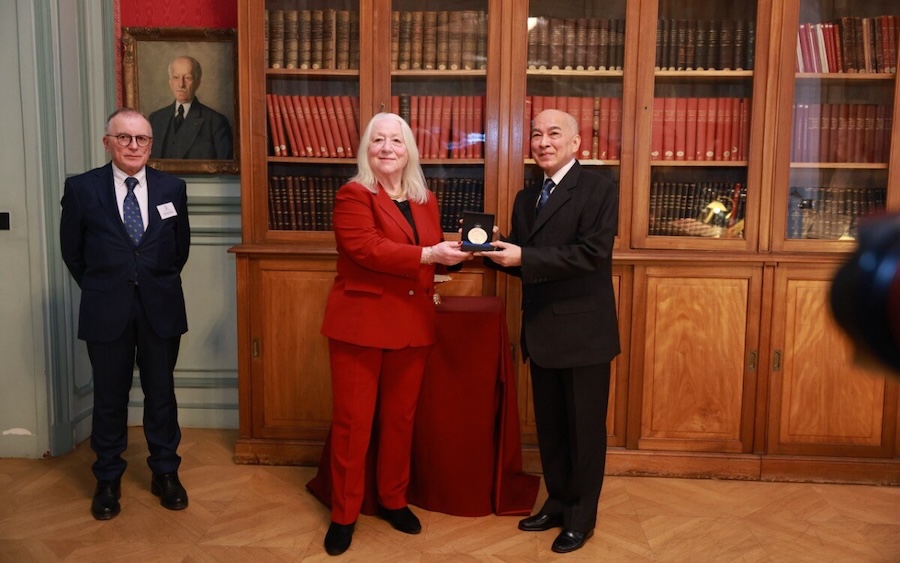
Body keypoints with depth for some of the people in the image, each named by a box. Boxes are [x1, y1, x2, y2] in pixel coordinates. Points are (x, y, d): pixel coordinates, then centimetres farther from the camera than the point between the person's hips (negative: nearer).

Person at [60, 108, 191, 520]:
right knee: (109, 396, 10)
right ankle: (108, 479, 27)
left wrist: (159, 283, 11)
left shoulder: (172, 188, 1)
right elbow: (72, 251, 6)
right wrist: (99, 288, 9)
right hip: (106, 311, -1)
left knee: (161, 393, 11)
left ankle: (165, 473, 26)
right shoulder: (81, 188, -3)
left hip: (160, 308, 1)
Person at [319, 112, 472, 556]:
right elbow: (366, 249, -22)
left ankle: (393, 500, 32)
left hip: (412, 324, 6)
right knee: (352, 420, 3)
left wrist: (461, 250, 3)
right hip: (359, 323, -5)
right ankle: (343, 513, 18)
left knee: (400, 417, 15)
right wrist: (428, 255, -26)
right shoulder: (353, 195, -7)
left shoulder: (426, 201, 12)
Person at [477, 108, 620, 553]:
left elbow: (593, 252, -21)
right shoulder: (526, 198, 12)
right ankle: (558, 501, 33)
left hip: (583, 329, -6)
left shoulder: (598, 188, -9)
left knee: (585, 427, 7)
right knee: (549, 425, 16)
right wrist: (495, 249, -8)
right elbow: (523, 263, 13)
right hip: (542, 331, 7)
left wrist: (524, 257, -24)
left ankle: (582, 515, 23)